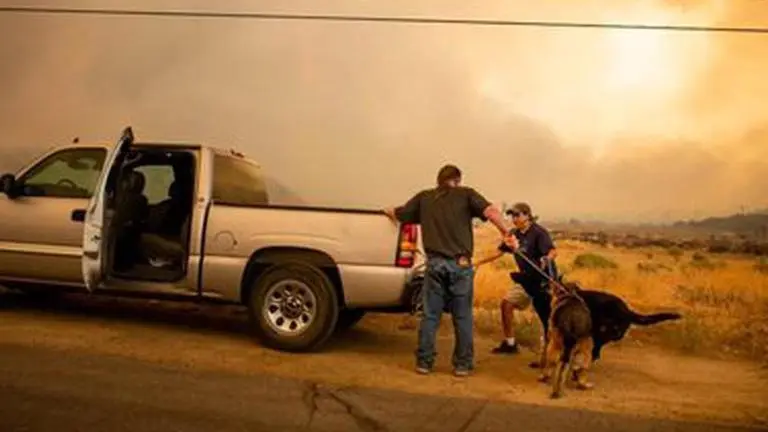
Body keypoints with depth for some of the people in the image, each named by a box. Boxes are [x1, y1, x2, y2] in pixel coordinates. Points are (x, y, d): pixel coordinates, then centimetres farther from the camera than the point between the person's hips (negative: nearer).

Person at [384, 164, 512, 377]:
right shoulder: (466, 194, 4)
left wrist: (389, 211, 41)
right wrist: (506, 232, -2)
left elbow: (398, 215, 20)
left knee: (430, 314, 10)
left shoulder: (424, 197, 11)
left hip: (434, 262, 2)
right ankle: (463, 364, 15)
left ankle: (424, 361, 14)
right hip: (460, 263, -1)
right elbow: (490, 211, -11)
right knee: (462, 316, 9)